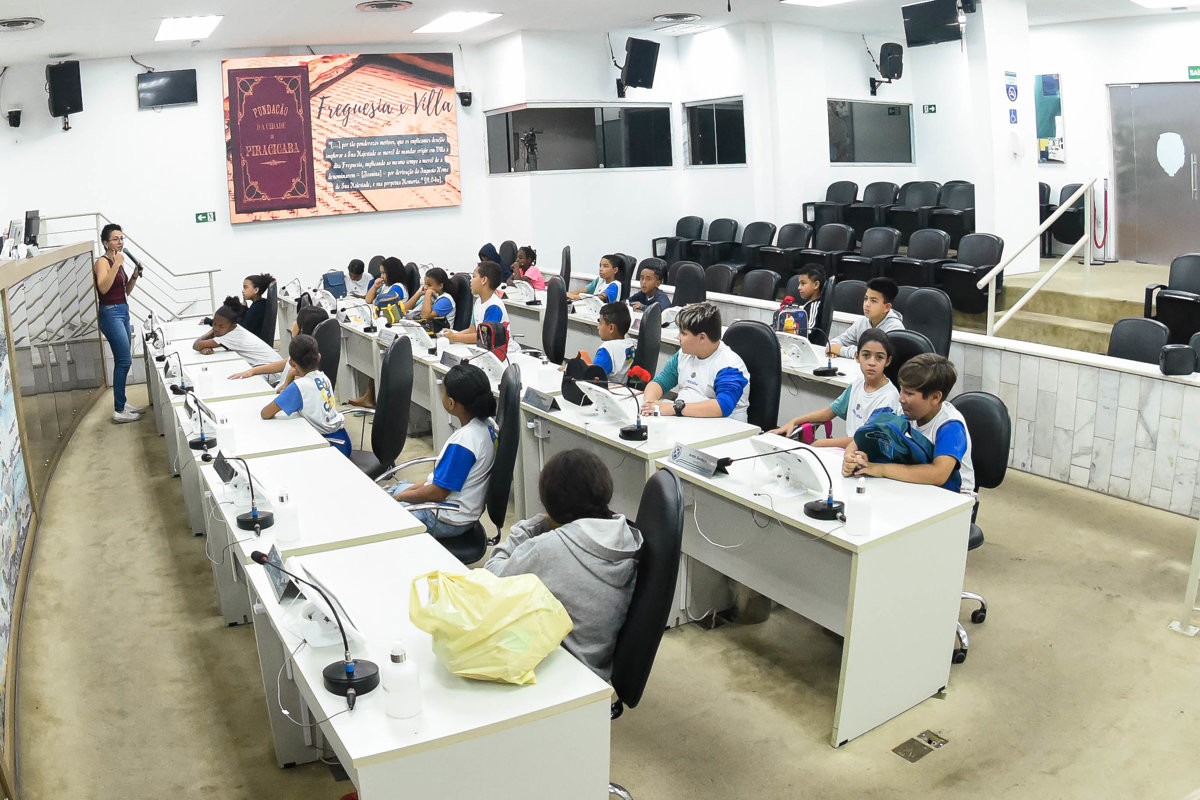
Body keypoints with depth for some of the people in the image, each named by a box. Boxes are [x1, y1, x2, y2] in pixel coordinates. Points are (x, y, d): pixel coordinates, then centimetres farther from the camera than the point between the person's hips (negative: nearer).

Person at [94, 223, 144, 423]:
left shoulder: (118, 262, 14)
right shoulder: (102, 262, -10)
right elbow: (103, 288, -27)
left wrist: (135, 276, 5)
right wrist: (116, 264, -28)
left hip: (123, 312, 9)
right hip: (111, 314, -9)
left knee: (123, 361, 12)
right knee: (124, 361, -12)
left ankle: (122, 403, 20)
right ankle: (119, 411, -9)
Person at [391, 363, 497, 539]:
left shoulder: (463, 441, -33)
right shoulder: (487, 424, -5)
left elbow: (438, 492, -23)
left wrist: (400, 496, -8)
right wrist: (419, 486, 8)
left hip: (448, 522, -9)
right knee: (398, 489, 27)